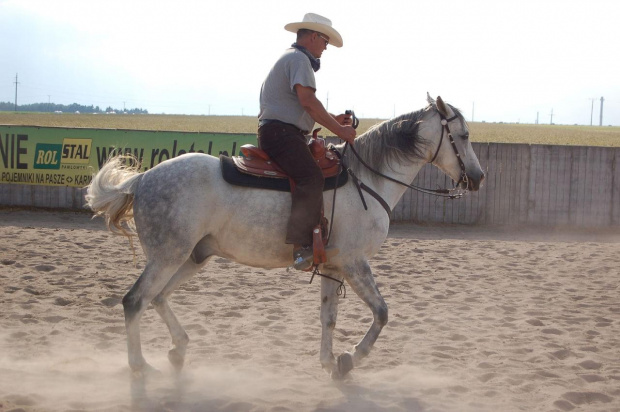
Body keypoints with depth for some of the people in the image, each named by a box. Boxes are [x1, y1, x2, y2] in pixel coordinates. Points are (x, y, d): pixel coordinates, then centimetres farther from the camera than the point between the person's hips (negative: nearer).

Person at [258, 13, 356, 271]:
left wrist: (333, 120, 20)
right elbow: (308, 102, -19)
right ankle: (301, 247, -41)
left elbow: (300, 108, 30)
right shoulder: (299, 59, -6)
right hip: (281, 132, -11)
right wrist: (339, 130, -14)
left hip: (275, 132, 11)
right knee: (311, 178, -29)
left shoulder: (289, 58, 28)